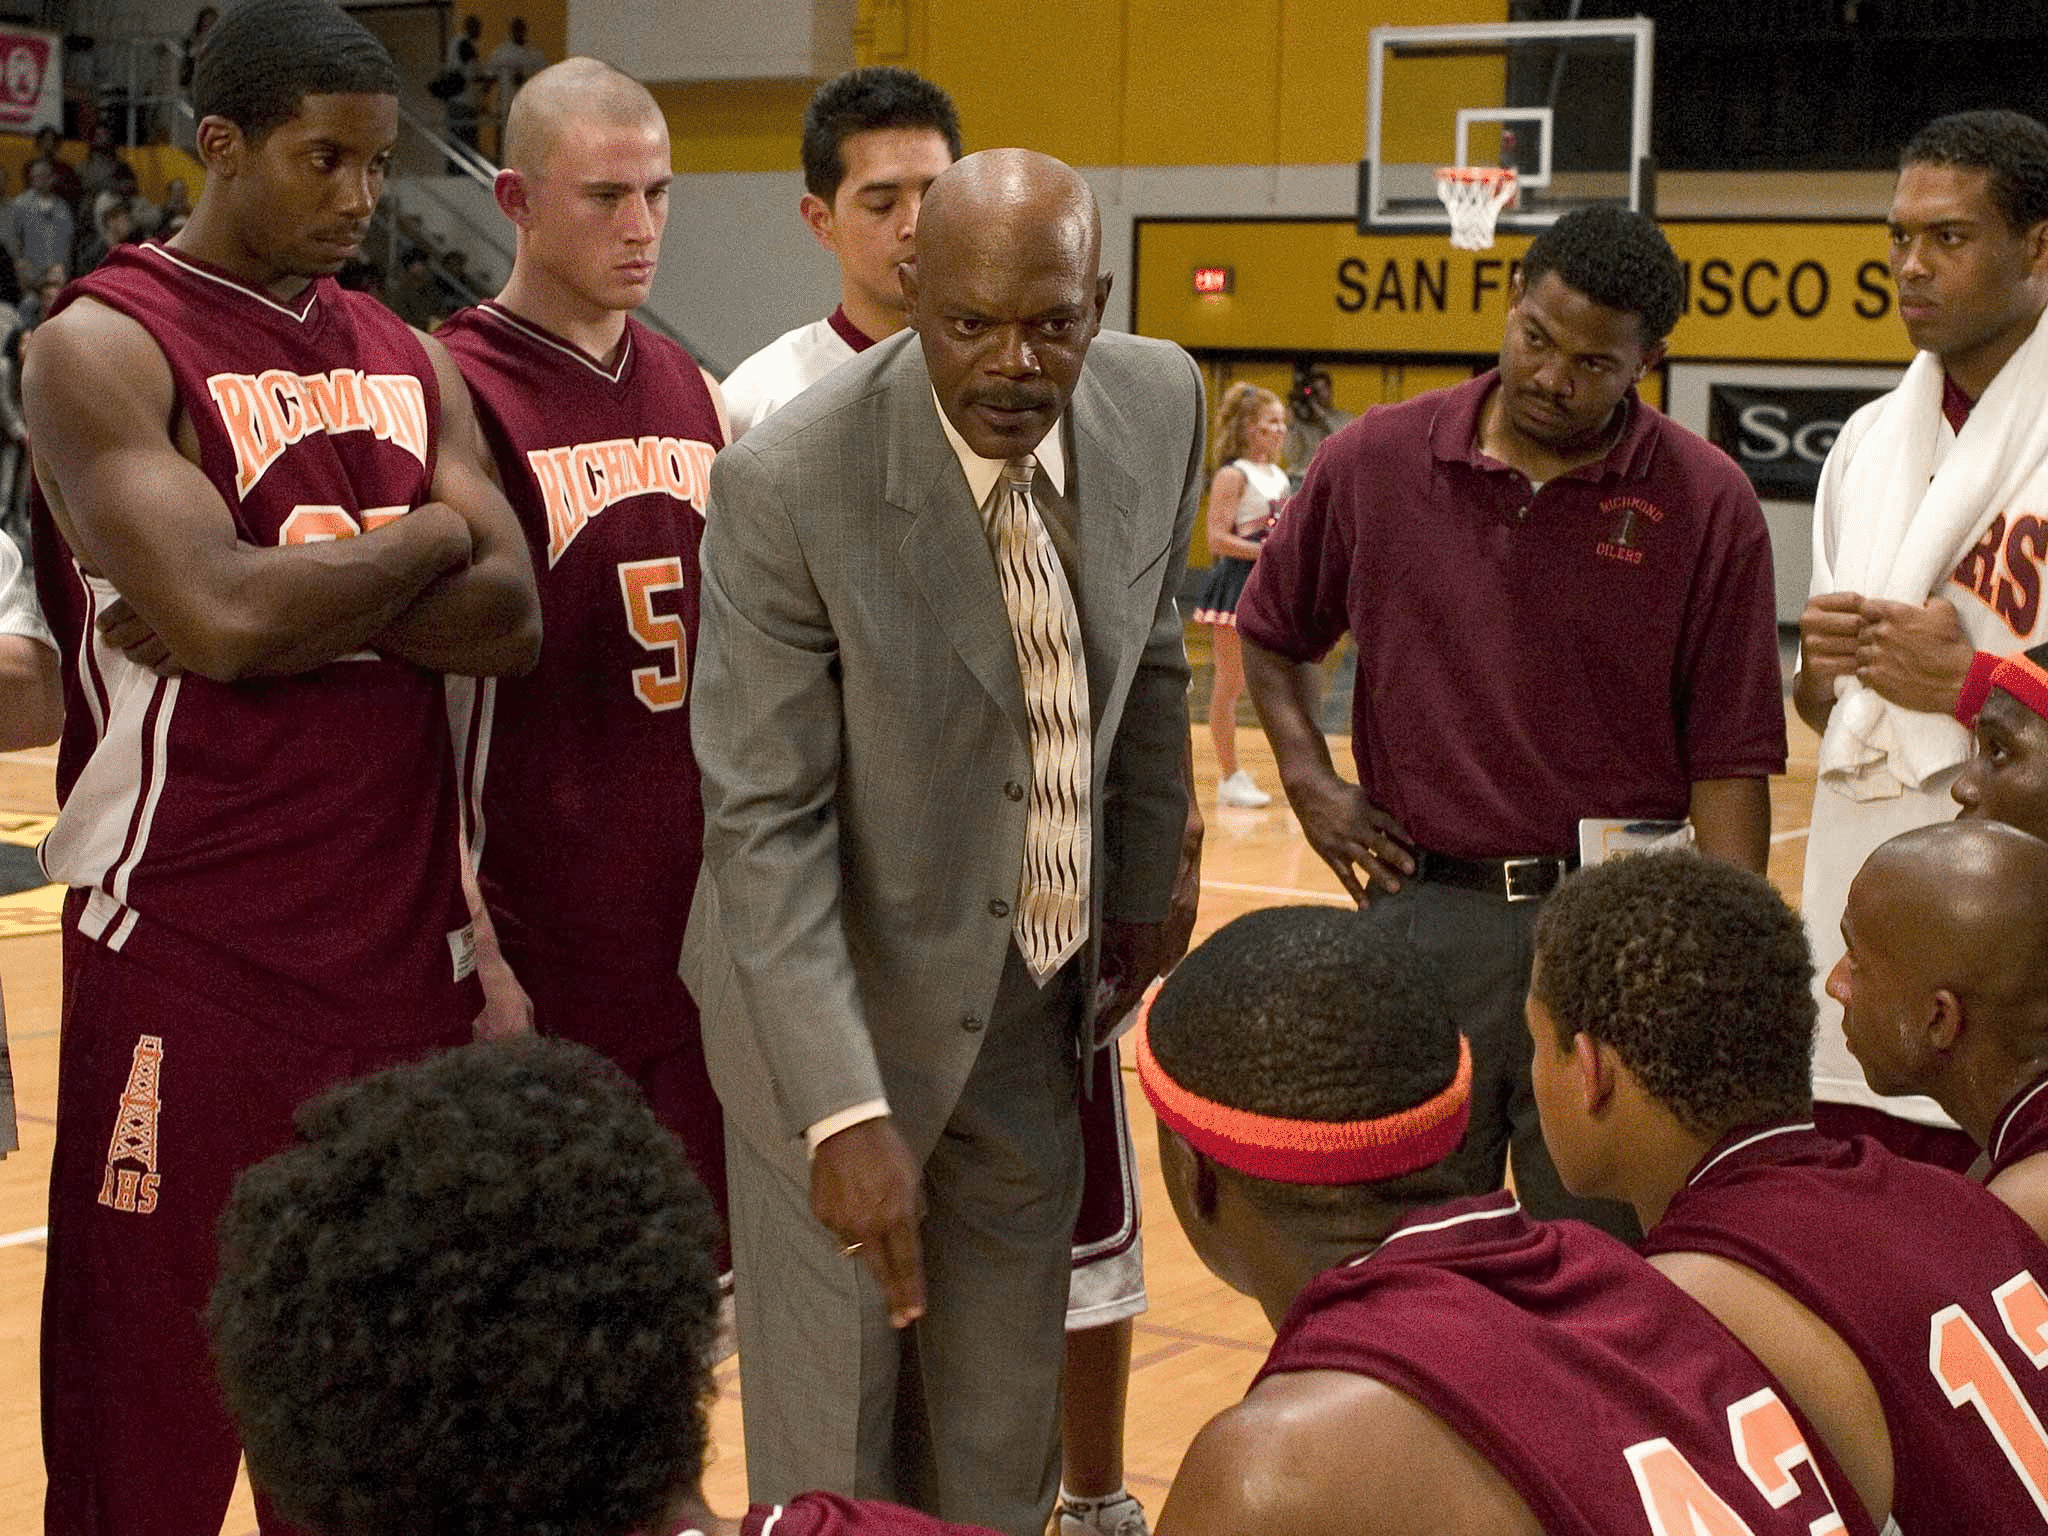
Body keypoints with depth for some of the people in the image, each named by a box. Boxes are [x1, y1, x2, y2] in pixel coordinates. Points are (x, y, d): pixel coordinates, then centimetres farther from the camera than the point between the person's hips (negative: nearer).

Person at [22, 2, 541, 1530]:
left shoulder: (409, 359, 12)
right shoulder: (105, 344, -7)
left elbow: (510, 618, 0)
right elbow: (223, 615, -21)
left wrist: (296, 598, -13)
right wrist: (421, 543, -6)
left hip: (402, 929, 6)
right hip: (192, 946, -6)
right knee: (153, 1411, 2)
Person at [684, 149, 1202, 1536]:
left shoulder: (1160, 405, -7)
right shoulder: (792, 483, -23)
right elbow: (764, 822, -22)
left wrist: (1143, 890, 15)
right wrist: (843, 1113, -29)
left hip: (1038, 1005, 5)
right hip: (844, 1003, -5)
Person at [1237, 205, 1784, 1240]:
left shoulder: (1705, 503, -5)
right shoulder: (1376, 463, 1)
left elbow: (1729, 759, -5)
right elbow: (1272, 631, 18)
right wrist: (1309, 779, 4)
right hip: (1419, 911, 2)